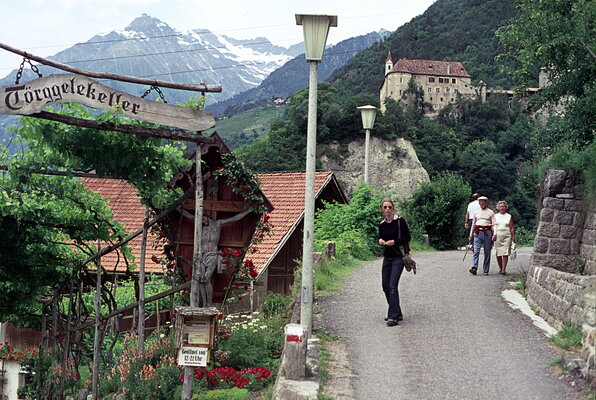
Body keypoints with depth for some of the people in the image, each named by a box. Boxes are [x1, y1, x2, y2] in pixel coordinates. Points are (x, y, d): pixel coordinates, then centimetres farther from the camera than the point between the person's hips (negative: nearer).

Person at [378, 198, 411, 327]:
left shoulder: (400, 221, -7)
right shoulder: (382, 224, 9)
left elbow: (407, 237, -7)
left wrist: (394, 241, -18)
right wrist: (380, 241, -2)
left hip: (398, 257, -7)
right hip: (387, 257, 7)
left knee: (392, 286, -15)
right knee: (385, 286, 8)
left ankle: (393, 317, -14)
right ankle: (397, 313, 23)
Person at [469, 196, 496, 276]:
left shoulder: (490, 212, 8)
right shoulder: (476, 212, 17)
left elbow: (493, 224, 1)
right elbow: (473, 224, 22)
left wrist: (494, 234, -11)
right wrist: (471, 235, 19)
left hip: (487, 233, -2)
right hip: (478, 233, 2)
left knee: (487, 252, 0)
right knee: (476, 251, -13)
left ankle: (485, 271, 6)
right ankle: (474, 268, -24)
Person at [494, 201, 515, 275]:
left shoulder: (509, 216, 9)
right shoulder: (495, 216, 13)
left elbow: (512, 228, 7)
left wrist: (513, 237, 1)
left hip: (507, 237, -2)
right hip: (497, 237, 2)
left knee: (505, 254, -11)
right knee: (498, 254, 2)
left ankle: (504, 269, -14)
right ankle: (500, 269, 15)